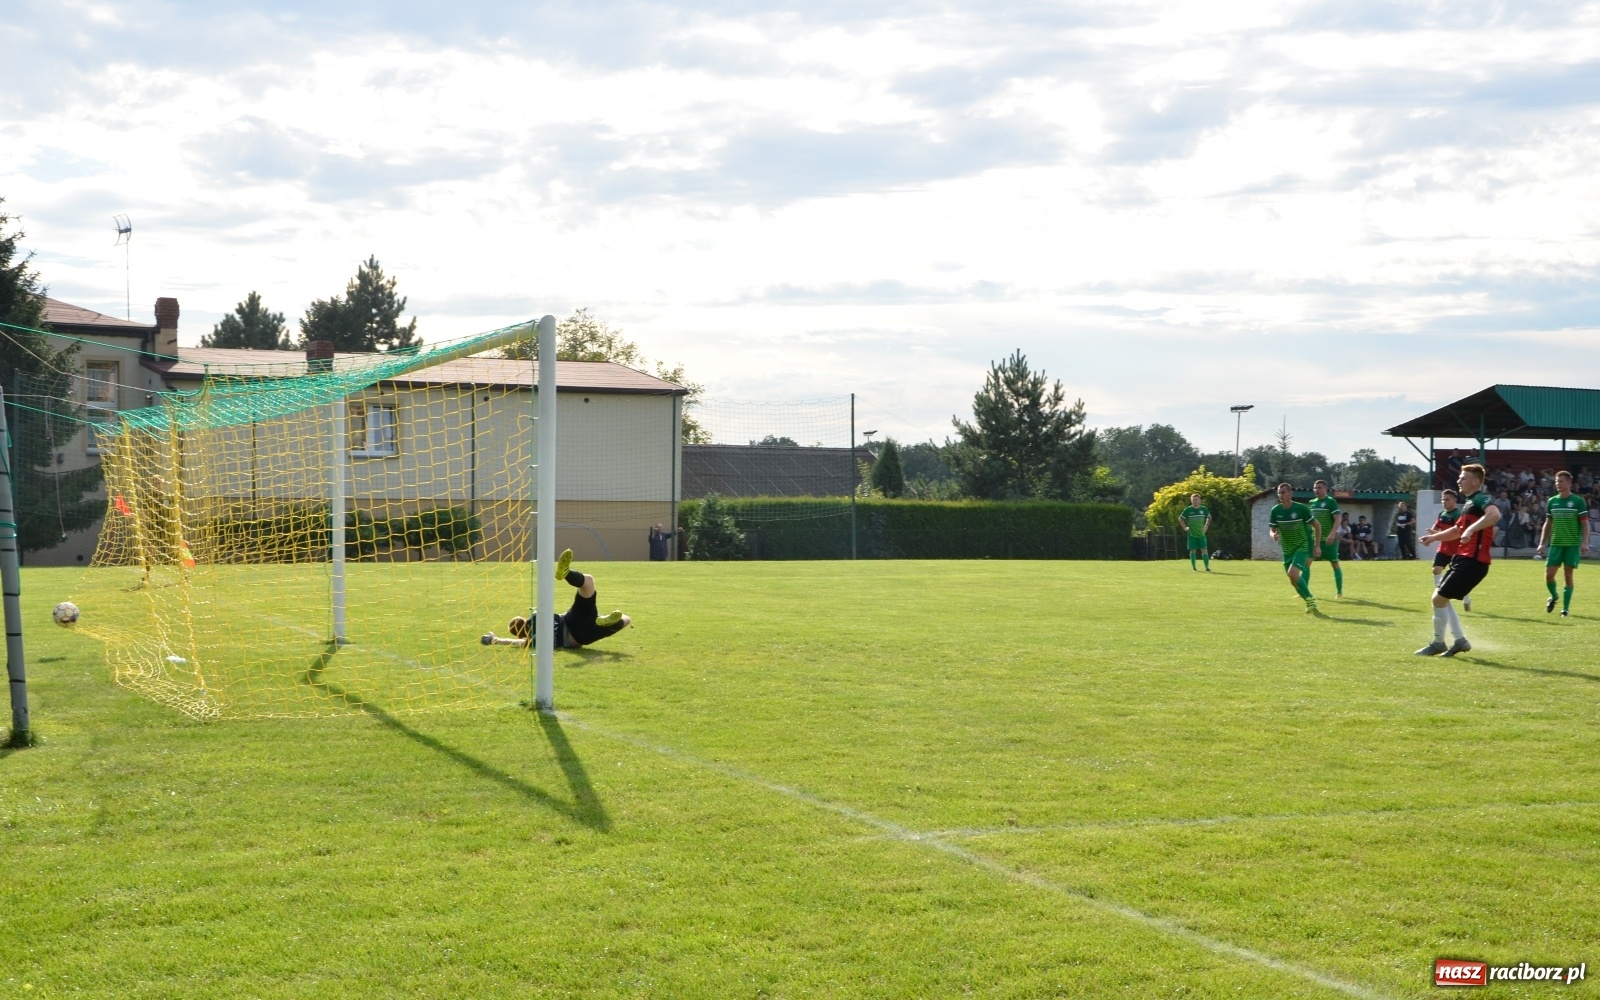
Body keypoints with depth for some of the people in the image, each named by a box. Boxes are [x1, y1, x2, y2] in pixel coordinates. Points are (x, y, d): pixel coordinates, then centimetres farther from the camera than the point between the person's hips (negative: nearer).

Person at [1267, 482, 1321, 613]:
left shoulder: (1301, 509, -16)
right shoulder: (1275, 511, -5)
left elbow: (1317, 526, -5)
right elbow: (1272, 530, 5)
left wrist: (1317, 546, -6)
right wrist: (1274, 535, -20)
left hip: (1303, 547, -5)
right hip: (1287, 549, 6)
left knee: (1293, 574, -24)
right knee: (1293, 580, 7)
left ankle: (1310, 600, -10)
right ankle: (1310, 602, 26)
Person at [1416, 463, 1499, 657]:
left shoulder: (1481, 499, -13)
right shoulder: (1469, 502, 19)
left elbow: (1495, 515, -36)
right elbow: (1458, 530, 35)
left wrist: (1471, 529, -42)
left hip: (1473, 561, -11)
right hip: (1462, 558, 11)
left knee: (1439, 599, -8)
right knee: (1440, 598, 15)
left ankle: (1438, 644, 7)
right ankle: (1460, 641, 19)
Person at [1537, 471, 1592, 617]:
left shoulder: (1578, 501, -4)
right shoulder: (1552, 501, 8)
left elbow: (1585, 523, -3)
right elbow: (1548, 524, 15)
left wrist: (1585, 542, -14)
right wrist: (1542, 543, 9)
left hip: (1573, 544, -3)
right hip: (1555, 543, 3)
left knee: (1568, 575, -2)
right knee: (1549, 574, -1)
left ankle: (1565, 608, 5)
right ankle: (1553, 597, 27)